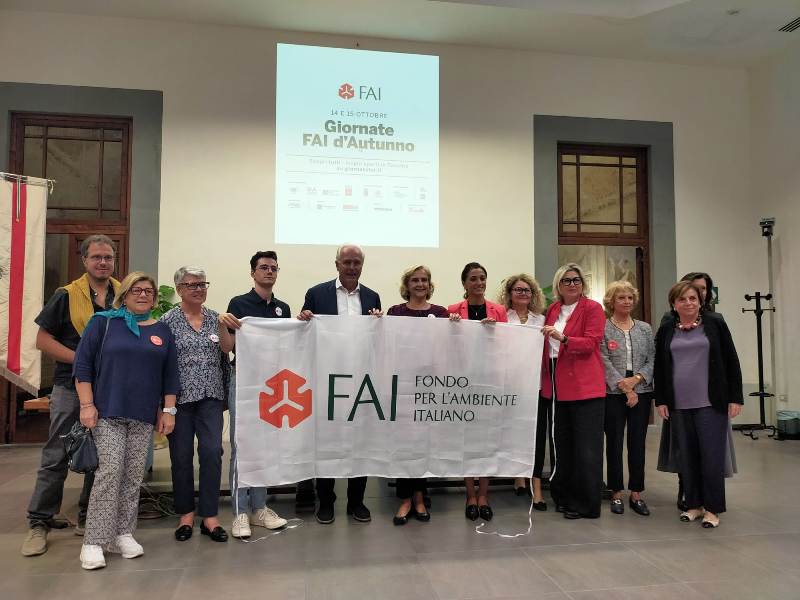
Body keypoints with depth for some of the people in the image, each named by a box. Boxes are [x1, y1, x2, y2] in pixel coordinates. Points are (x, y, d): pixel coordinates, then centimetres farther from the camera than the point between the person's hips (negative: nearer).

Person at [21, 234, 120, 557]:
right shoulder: (67, 295, -4)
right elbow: (43, 340, -4)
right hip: (71, 387, -3)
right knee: (56, 457, 1)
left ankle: (88, 518, 24)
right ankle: (39, 523, 14)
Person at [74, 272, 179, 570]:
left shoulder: (162, 331, 11)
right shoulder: (103, 321, 2)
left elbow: (170, 375, 11)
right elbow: (82, 364, -1)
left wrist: (168, 411, 5)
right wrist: (87, 405, -8)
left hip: (144, 416, 3)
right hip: (107, 412, -3)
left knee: (134, 476, 4)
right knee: (109, 471, -10)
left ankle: (123, 533, 16)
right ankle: (94, 541, -1)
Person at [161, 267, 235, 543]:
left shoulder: (215, 317, 10)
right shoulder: (169, 320, -1)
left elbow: (227, 348, 10)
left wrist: (223, 325, -5)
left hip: (210, 396, 2)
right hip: (180, 396, -2)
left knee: (212, 453, -5)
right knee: (181, 456, 5)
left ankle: (210, 517, 6)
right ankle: (186, 514, 21)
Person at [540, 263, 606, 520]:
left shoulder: (592, 308, -4)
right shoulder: (552, 310, 13)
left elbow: (591, 343, -14)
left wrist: (562, 338, -27)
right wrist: (544, 378, 11)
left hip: (585, 386, -6)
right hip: (557, 386, 6)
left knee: (586, 448, -2)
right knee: (563, 443, 14)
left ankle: (586, 504, 8)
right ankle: (565, 497, 26)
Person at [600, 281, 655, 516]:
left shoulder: (645, 328, 11)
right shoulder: (602, 328, -1)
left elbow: (652, 360, 6)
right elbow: (604, 362, -8)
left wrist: (636, 379, -11)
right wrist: (624, 387, -13)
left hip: (641, 392, 3)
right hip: (613, 393, -3)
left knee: (638, 443, 6)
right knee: (614, 443, 4)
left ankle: (637, 494, 16)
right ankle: (617, 494, 14)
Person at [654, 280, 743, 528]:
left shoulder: (715, 324, 0)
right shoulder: (666, 330, 7)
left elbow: (731, 362, 0)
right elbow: (660, 367, 10)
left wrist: (735, 397, -4)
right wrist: (661, 400, 5)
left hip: (711, 403, -3)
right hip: (679, 404, 3)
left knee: (712, 455, -1)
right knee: (687, 456, 8)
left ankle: (712, 508, 10)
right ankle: (693, 504, 20)